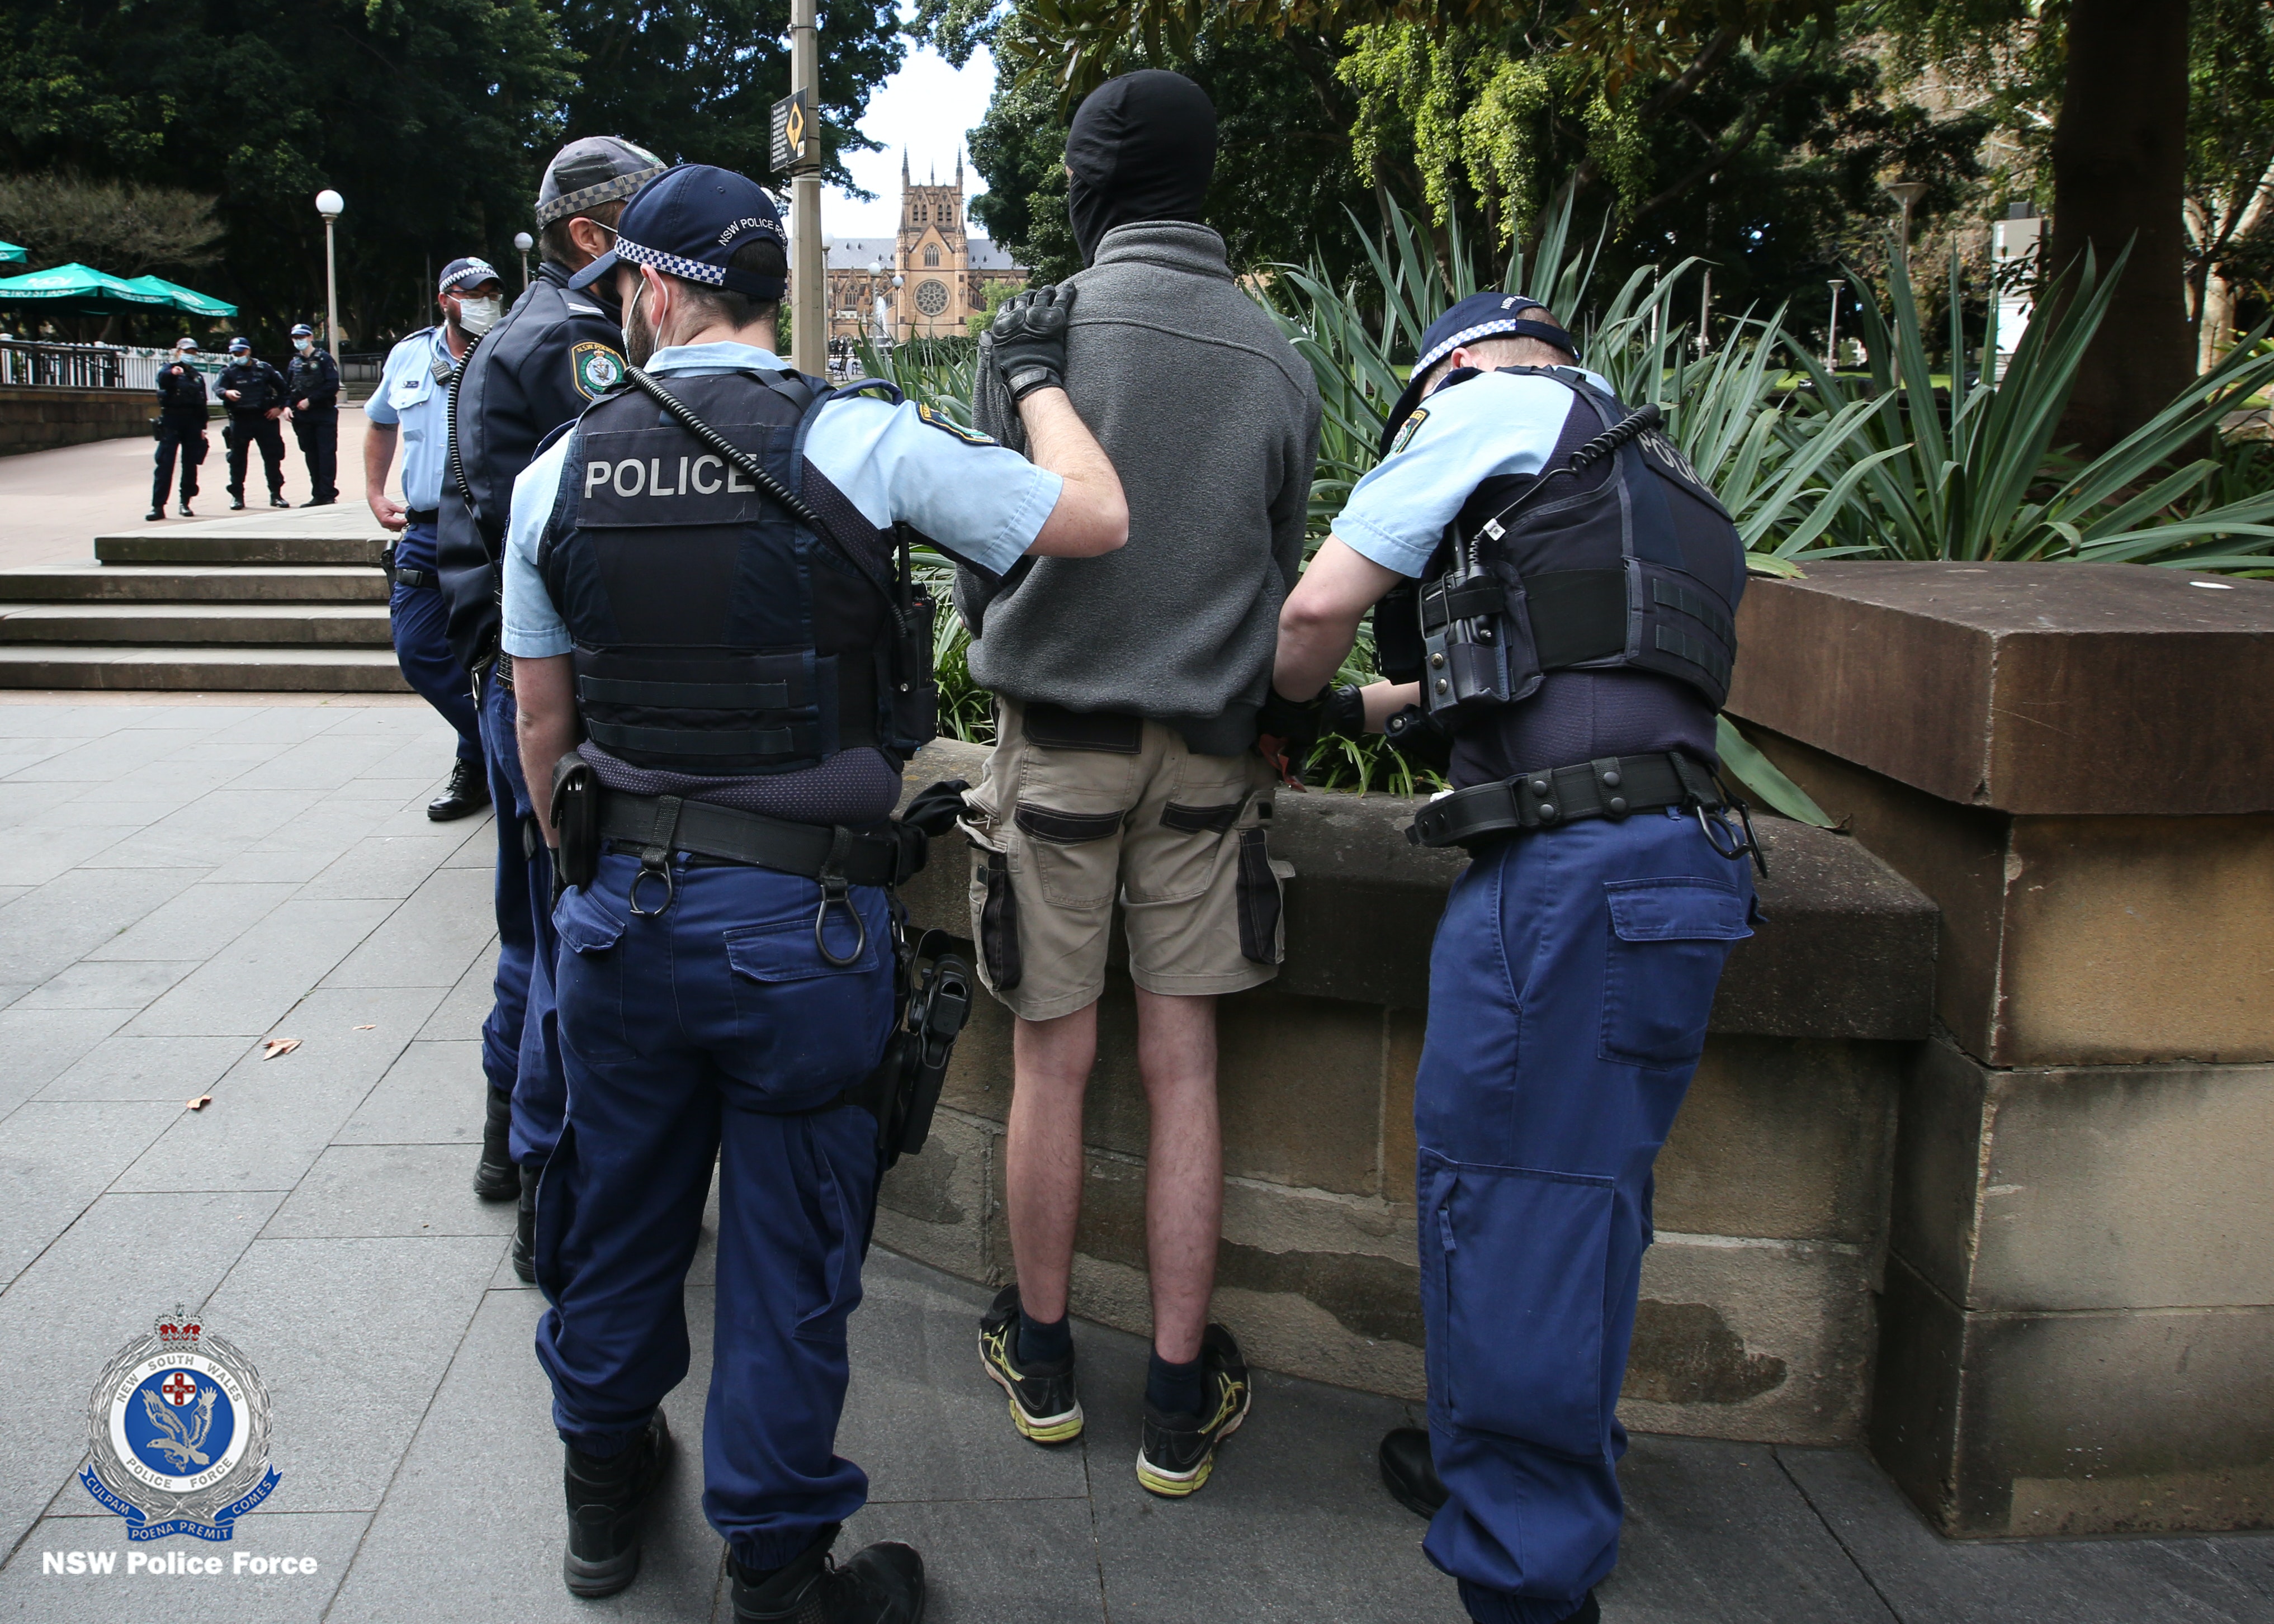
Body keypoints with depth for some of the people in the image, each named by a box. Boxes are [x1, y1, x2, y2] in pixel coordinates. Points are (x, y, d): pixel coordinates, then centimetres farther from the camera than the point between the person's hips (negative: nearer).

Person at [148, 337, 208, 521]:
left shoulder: (198, 376, 19)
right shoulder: (168, 369, 4)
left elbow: (203, 404, 19)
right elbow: (162, 379, -20)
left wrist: (202, 427, 10)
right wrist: (172, 372, -42)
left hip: (192, 423, 4)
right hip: (172, 421, -4)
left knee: (190, 464, 5)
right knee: (165, 463, -9)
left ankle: (185, 503, 14)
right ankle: (158, 506, -11)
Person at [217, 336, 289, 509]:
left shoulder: (263, 368, 8)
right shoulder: (228, 371, 5)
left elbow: (281, 387, 14)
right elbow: (220, 389, -11)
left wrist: (279, 407, 4)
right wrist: (227, 393, -34)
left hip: (265, 418, 1)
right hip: (240, 420, -1)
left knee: (273, 456, 2)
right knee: (238, 459, 1)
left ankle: (276, 494, 10)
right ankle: (237, 496, 8)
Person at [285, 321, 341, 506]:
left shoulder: (324, 359, -3)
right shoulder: (295, 363, 15)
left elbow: (333, 386, -12)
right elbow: (288, 388, 17)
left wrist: (310, 400, -14)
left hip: (324, 414, -6)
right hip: (303, 417, 6)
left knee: (326, 454, -7)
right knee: (311, 455, 7)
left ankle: (328, 494, -5)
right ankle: (318, 495, 11)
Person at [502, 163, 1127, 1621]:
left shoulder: (560, 473, 1)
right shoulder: (862, 441, -12)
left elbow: (544, 724, 7)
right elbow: (1096, 518, -8)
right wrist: (1040, 376, 9)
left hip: (624, 904, 4)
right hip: (805, 919, -4)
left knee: (621, 1208, 22)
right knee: (788, 1246, 10)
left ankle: (605, 1494, 44)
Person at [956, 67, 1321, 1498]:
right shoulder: (1278, 359, -1)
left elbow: (976, 557, 0)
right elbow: (1285, 575, 8)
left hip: (1058, 742, -2)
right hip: (1206, 757, 2)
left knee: (1054, 1061, 10)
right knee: (1184, 1071, 8)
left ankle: (1042, 1355, 27)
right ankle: (1183, 1399, 16)